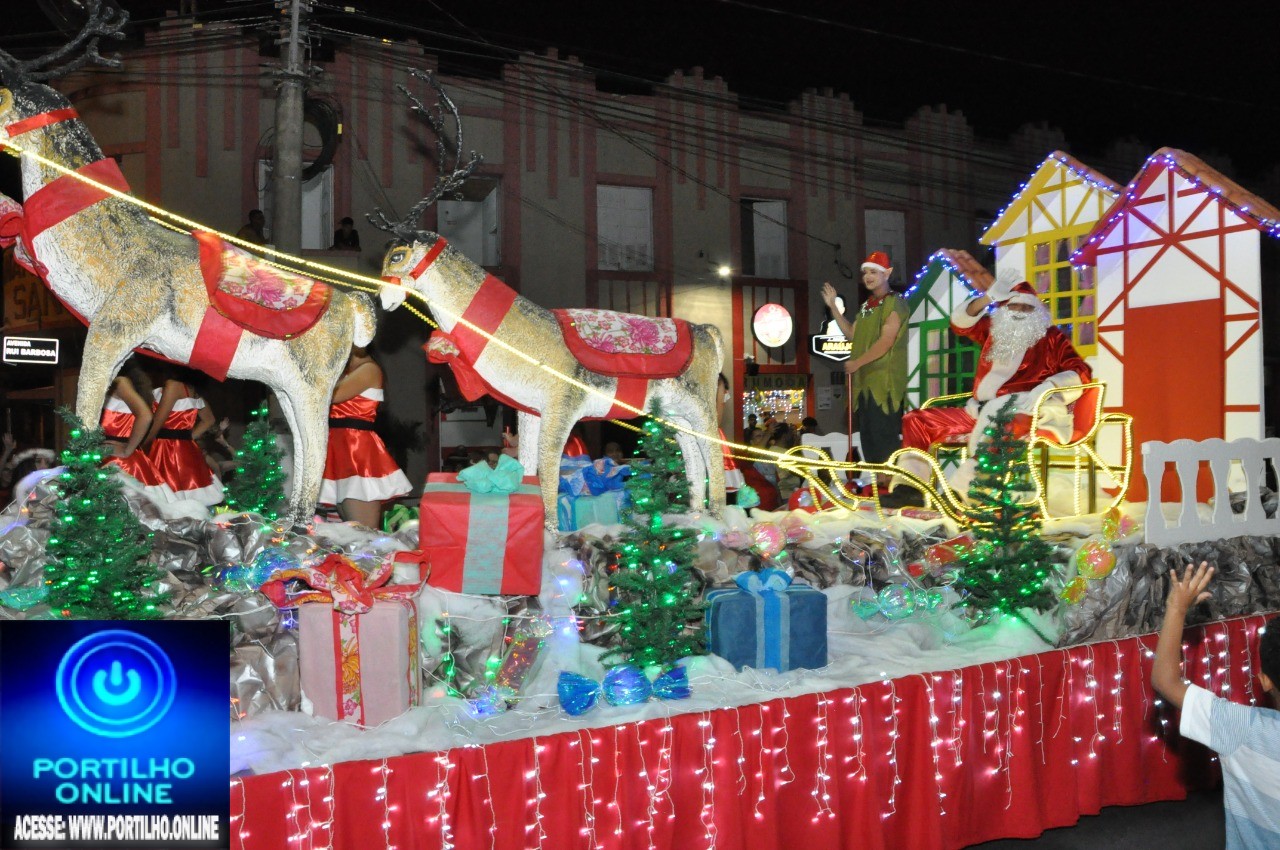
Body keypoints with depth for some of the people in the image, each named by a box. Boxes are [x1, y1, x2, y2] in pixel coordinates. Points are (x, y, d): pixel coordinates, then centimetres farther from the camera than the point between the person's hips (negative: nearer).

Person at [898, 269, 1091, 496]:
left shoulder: (1051, 338, 7)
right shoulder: (994, 331, 21)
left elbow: (1081, 372, -4)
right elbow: (960, 322, 9)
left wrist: (1046, 387, -23)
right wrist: (989, 297, -6)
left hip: (1022, 412, -6)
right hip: (979, 412, 7)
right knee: (916, 420, -1)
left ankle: (960, 490, -47)